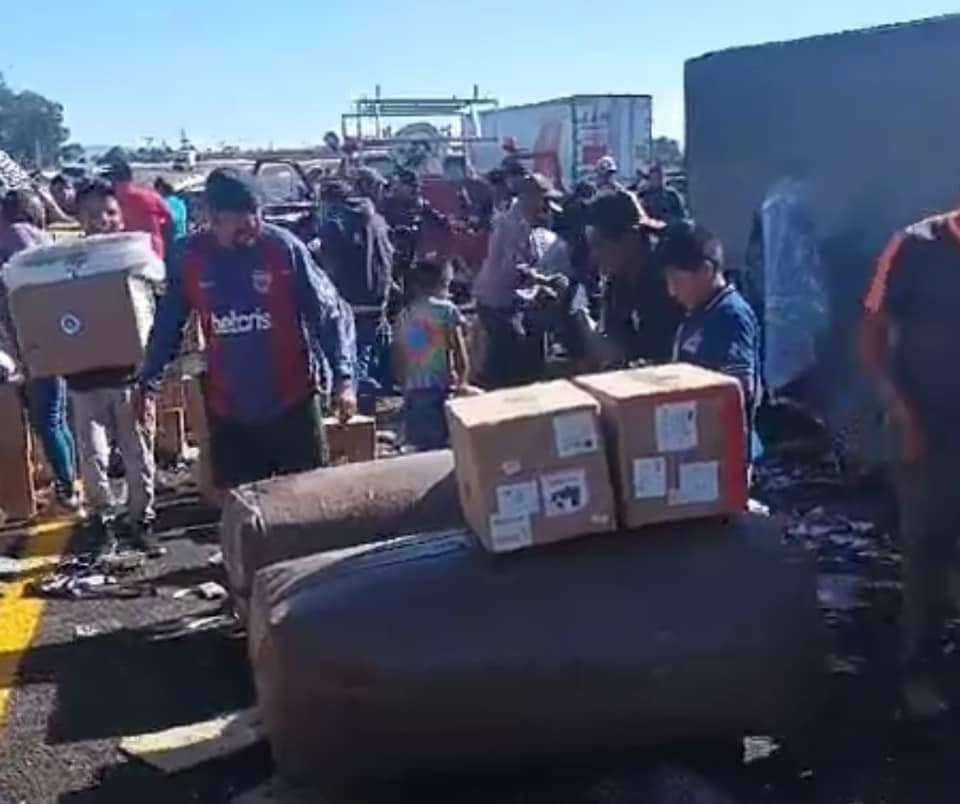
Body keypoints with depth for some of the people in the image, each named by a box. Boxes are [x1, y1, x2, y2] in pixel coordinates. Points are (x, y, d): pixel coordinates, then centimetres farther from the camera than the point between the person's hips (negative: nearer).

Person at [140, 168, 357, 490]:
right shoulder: (189, 257, -4)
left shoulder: (284, 248, -11)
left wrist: (343, 378, -19)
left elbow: (329, 313, -9)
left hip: (292, 404, -2)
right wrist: (149, 383, 5)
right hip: (228, 412, 2)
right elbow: (168, 325, 9)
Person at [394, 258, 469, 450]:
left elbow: (399, 361, 10)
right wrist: (461, 383, 9)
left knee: (424, 451, 11)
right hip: (442, 392, -5)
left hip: (413, 395, 5)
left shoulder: (404, 316, 10)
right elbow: (461, 358, -6)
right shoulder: (447, 310, -3)